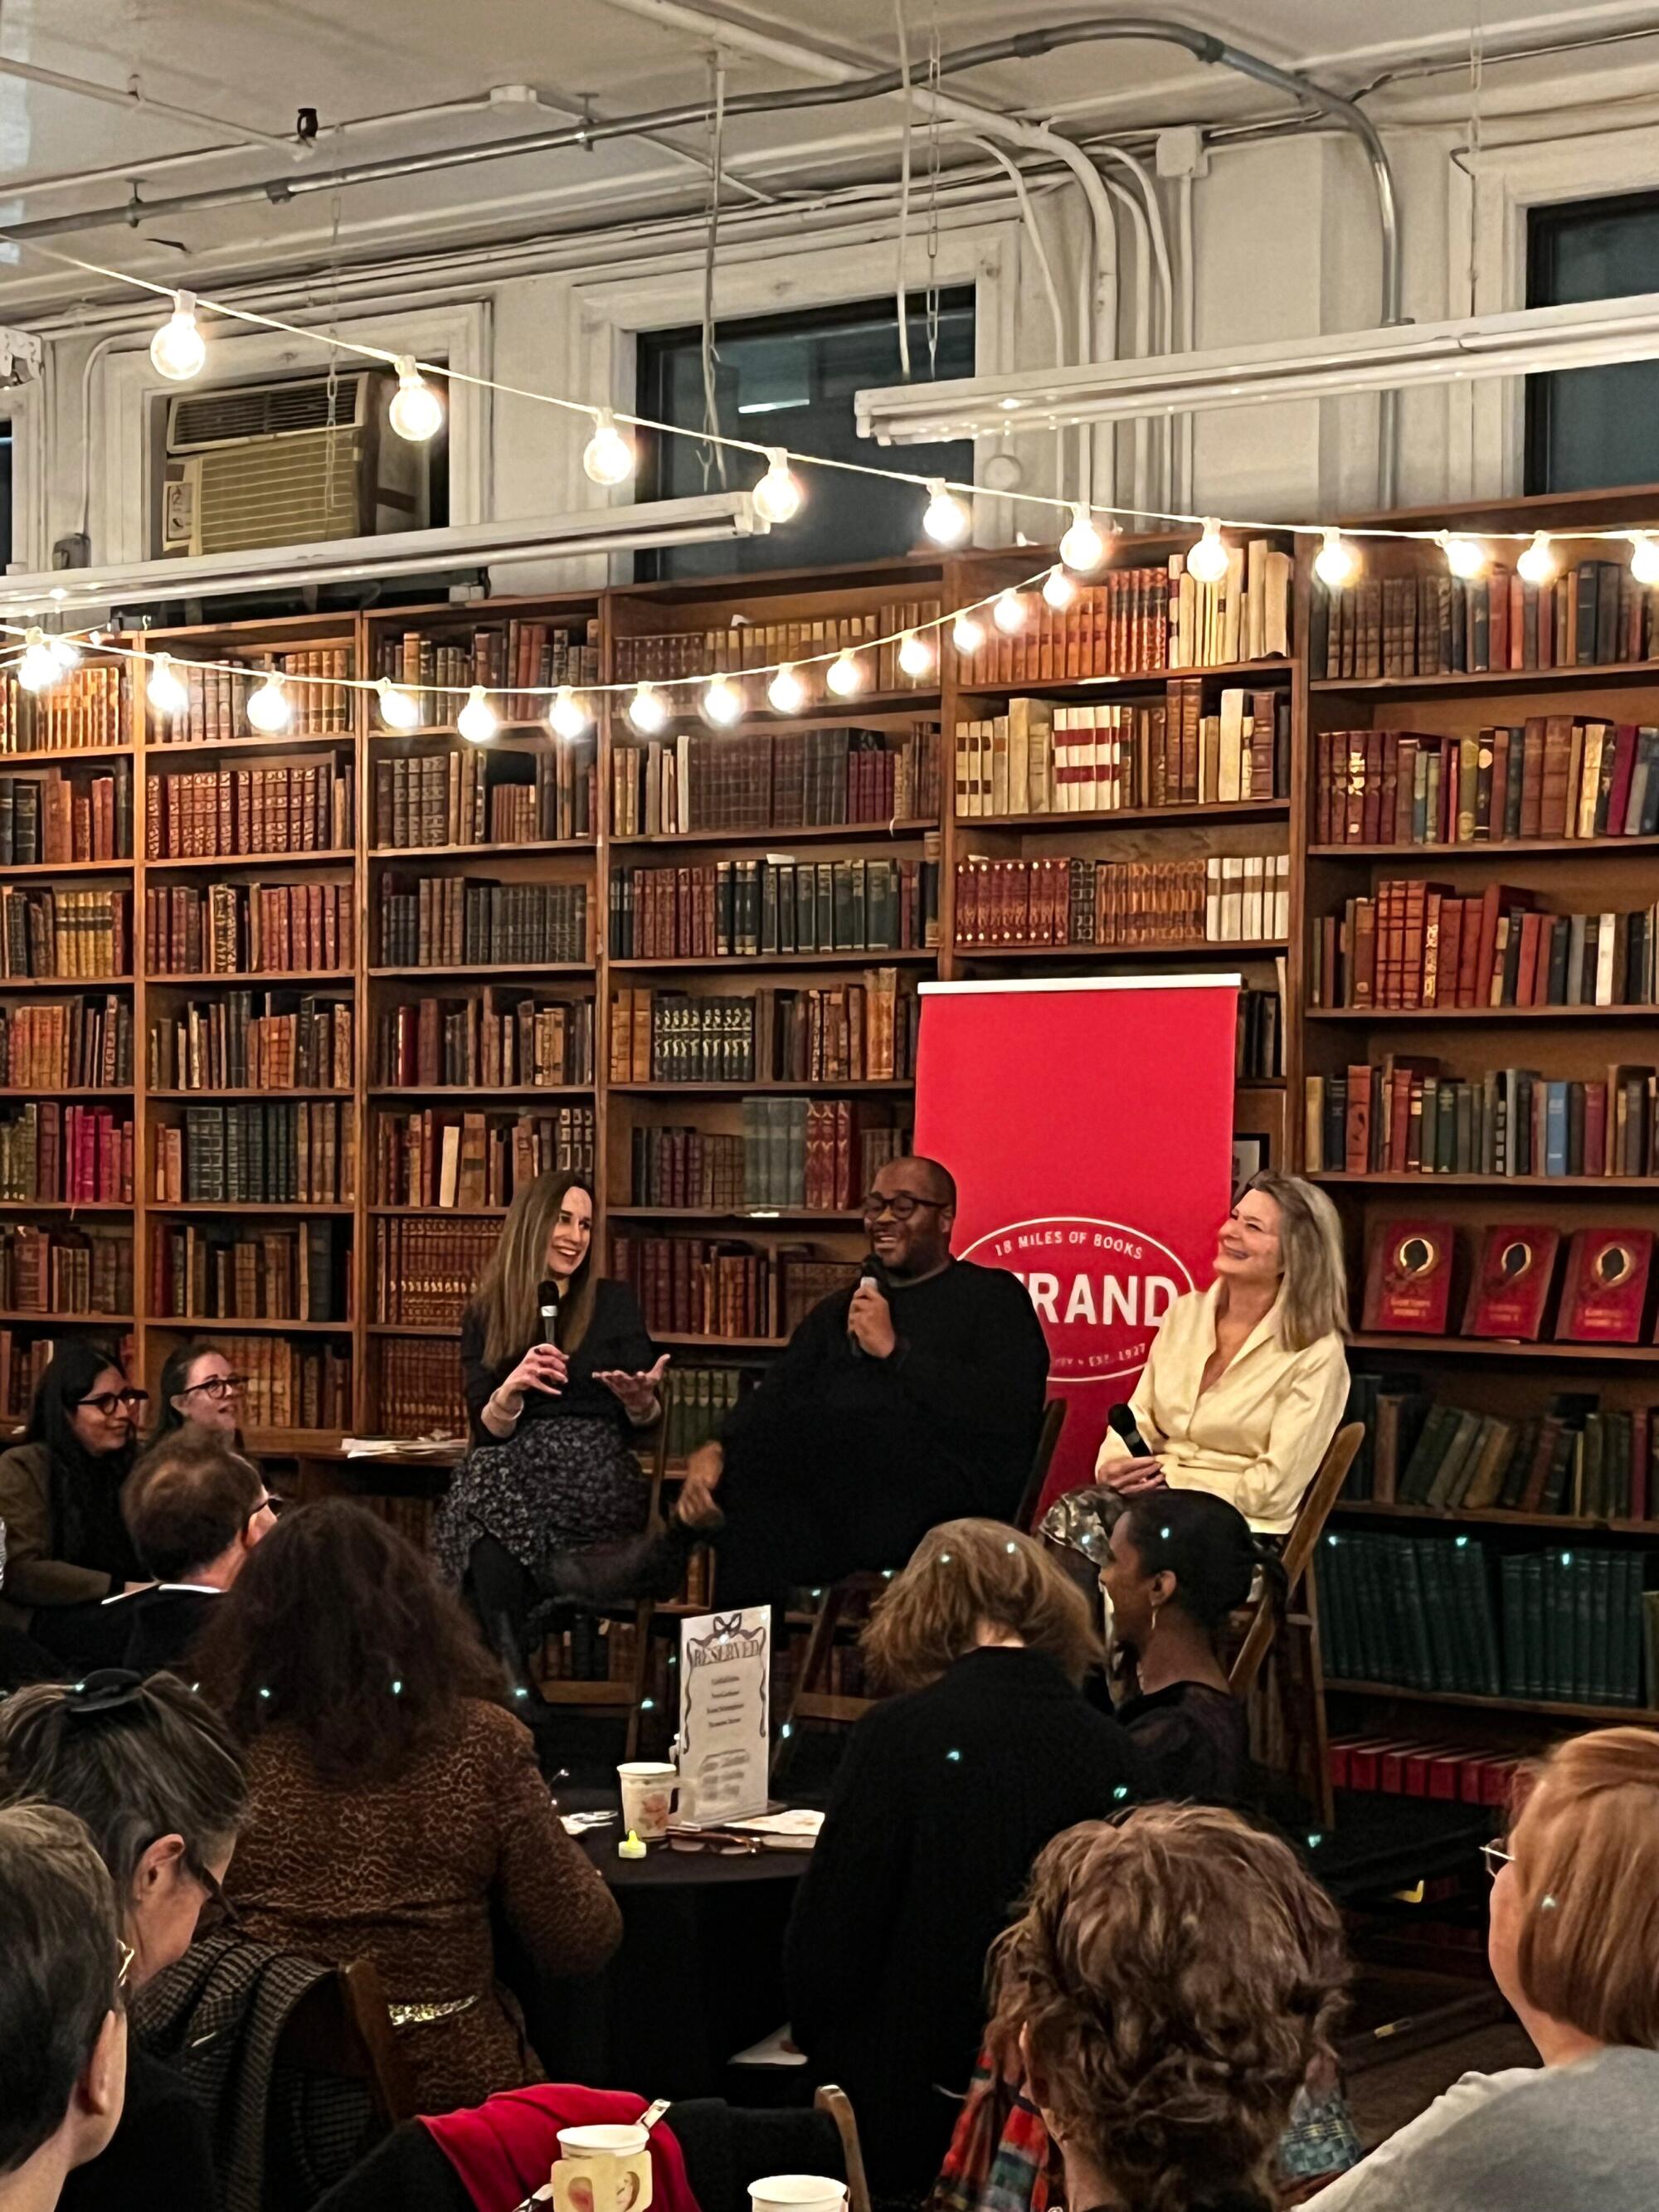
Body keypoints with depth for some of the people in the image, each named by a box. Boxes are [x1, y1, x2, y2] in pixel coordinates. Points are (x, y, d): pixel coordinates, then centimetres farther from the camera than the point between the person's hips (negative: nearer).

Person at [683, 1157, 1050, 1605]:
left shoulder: (990, 1296, 12)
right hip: (835, 1495, 5)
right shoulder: (837, 1311, 29)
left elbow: (1009, 1413, -6)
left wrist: (896, 1350, -6)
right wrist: (715, 1452, -7)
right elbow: (773, 1397, 15)